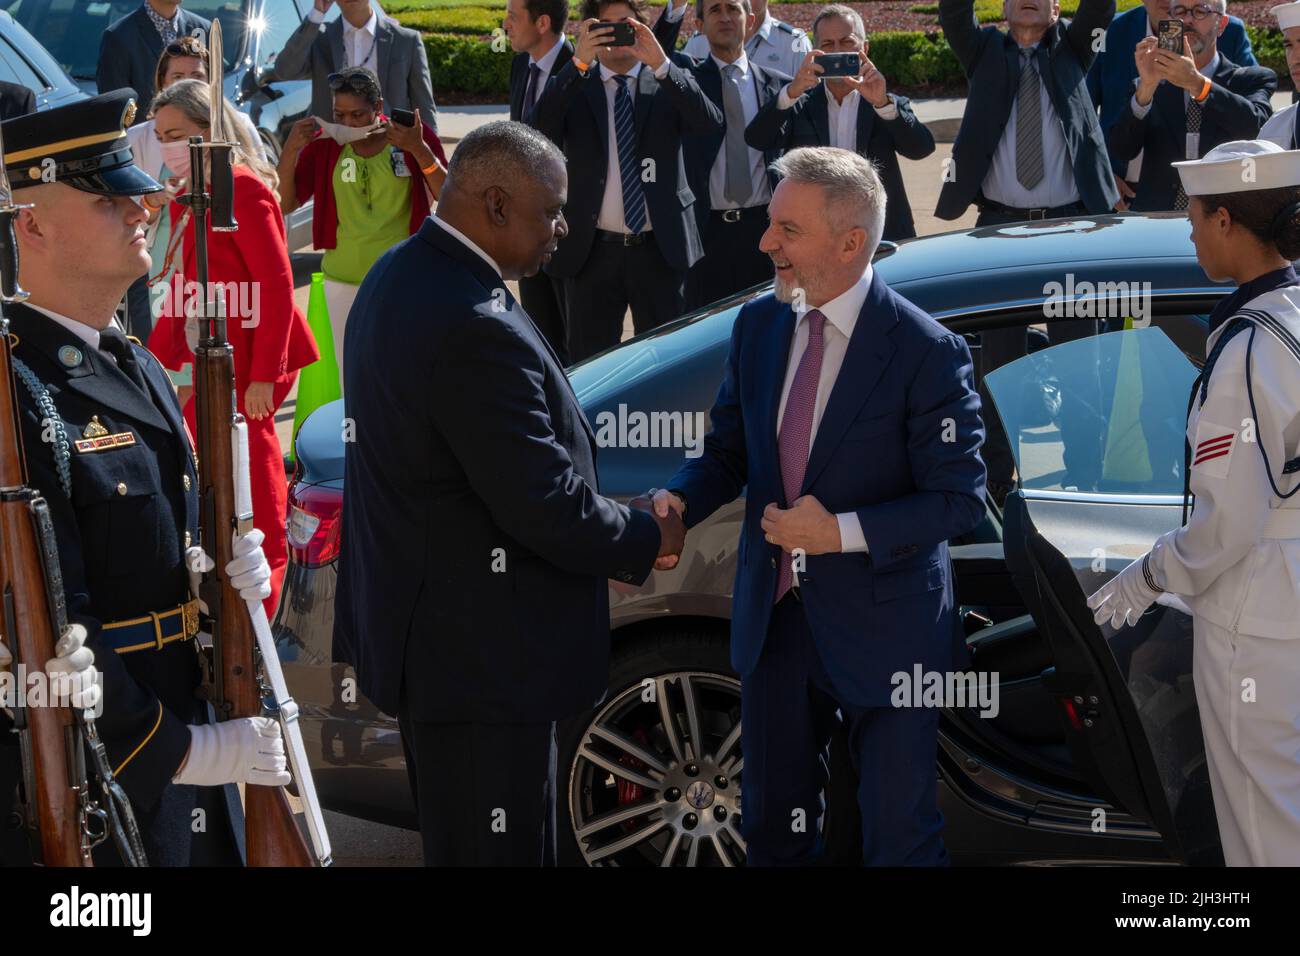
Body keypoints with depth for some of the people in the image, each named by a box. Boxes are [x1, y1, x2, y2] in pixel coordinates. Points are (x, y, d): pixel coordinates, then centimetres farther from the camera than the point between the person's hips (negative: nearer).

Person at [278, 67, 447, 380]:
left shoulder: (413, 135, -4)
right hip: (344, 282, 2)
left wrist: (420, 150, -23)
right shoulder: (325, 144, 1)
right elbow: (285, 204, 1)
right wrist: (290, 150, -13)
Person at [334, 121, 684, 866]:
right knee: (498, 849, 0)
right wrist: (648, 539, -6)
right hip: (479, 656, -11)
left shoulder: (400, 277, 7)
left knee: (454, 835, 22)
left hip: (422, 625, 11)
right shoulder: (476, 328, -27)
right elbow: (544, 505, -24)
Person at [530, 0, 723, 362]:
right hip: (592, 251, 0)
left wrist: (661, 63, -24)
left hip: (661, 249, 0)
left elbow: (712, 123, -14)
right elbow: (541, 128, -14)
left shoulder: (669, 84, 4)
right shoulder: (571, 86, 5)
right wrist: (579, 62, -24)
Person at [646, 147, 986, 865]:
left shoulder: (925, 352, -17)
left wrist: (842, 531, -24)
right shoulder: (758, 326, 1)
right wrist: (678, 501, -12)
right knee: (774, 828, 19)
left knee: (897, 835, 6)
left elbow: (960, 500, -15)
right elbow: (727, 449, 10)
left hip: (881, 631, -6)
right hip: (774, 617, 6)